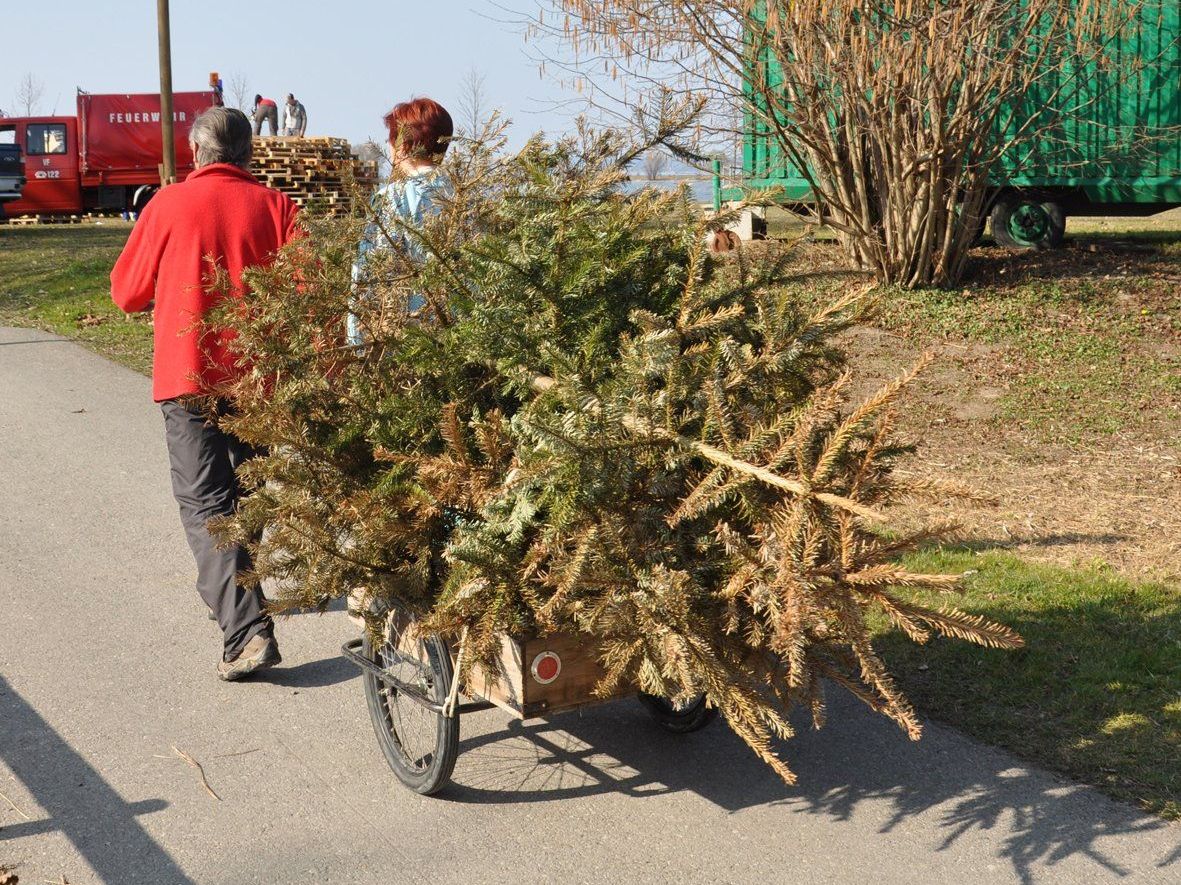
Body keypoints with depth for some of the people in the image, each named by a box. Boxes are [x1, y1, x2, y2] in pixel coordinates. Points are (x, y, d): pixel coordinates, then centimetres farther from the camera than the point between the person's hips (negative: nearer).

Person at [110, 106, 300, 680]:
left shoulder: (168, 206, -4)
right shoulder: (274, 207, -2)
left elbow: (127, 293, 5)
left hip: (188, 377, -3)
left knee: (205, 503, -3)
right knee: (245, 492, 21)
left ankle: (246, 630, -17)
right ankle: (231, 591, 39)